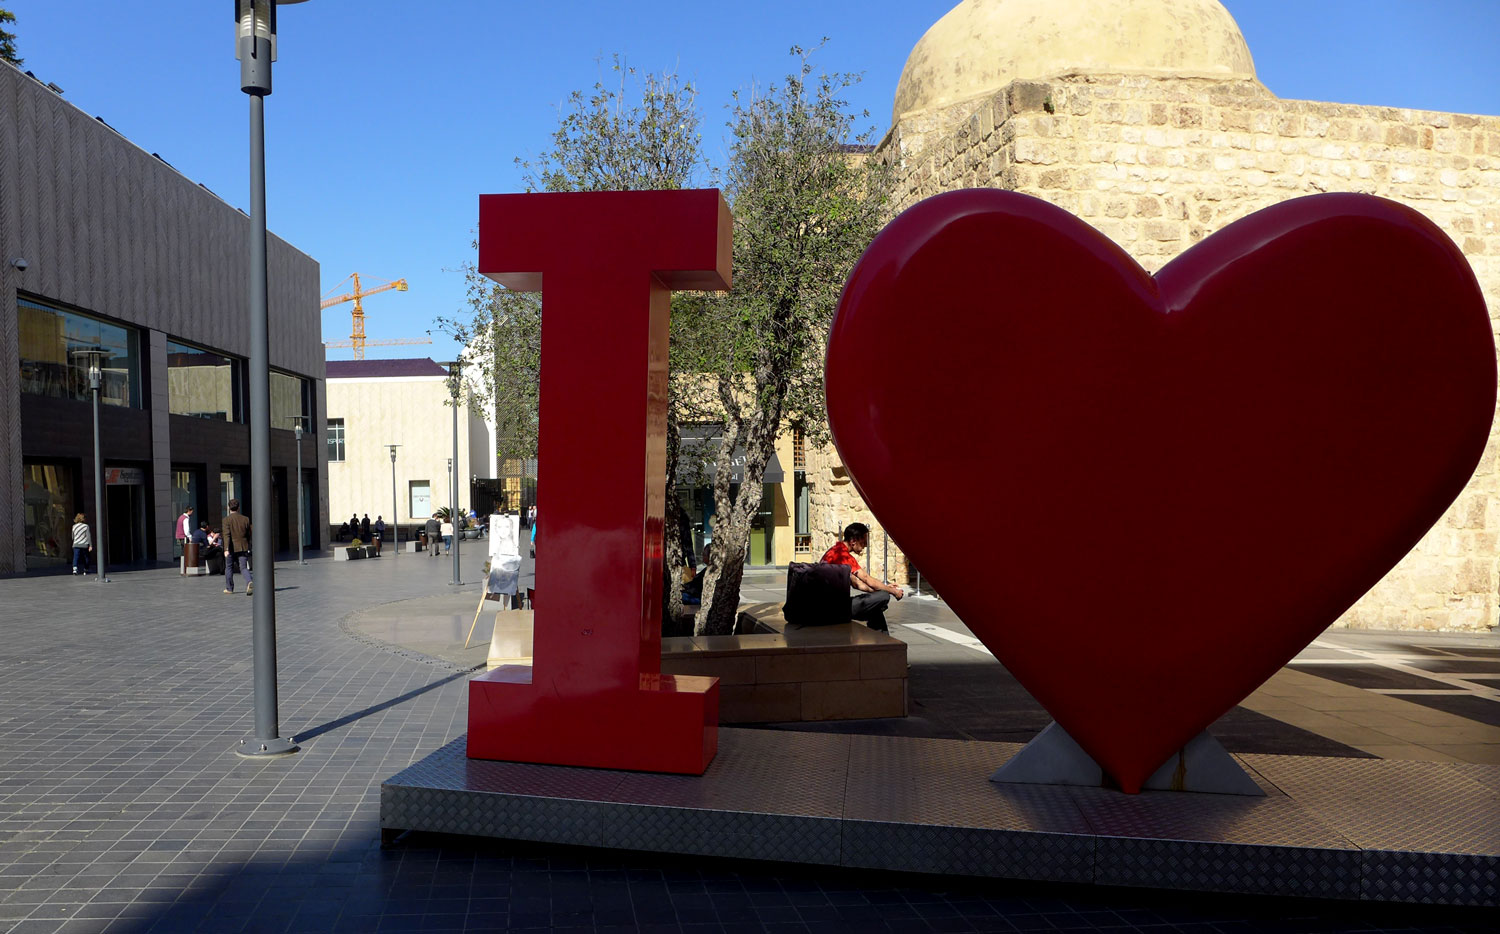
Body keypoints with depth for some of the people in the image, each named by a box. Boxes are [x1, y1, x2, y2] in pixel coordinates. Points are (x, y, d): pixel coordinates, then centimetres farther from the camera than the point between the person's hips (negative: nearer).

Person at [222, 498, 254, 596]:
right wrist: (248, 546, 25)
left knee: (229, 568, 15)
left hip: (231, 548, -2)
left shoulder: (226, 519, -6)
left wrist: (226, 549, -22)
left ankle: (229, 588, 24)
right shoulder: (245, 519, 5)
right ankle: (249, 581, -27)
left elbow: (226, 535, -17)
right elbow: (249, 535, 11)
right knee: (244, 567, 1)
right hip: (243, 548, 2)